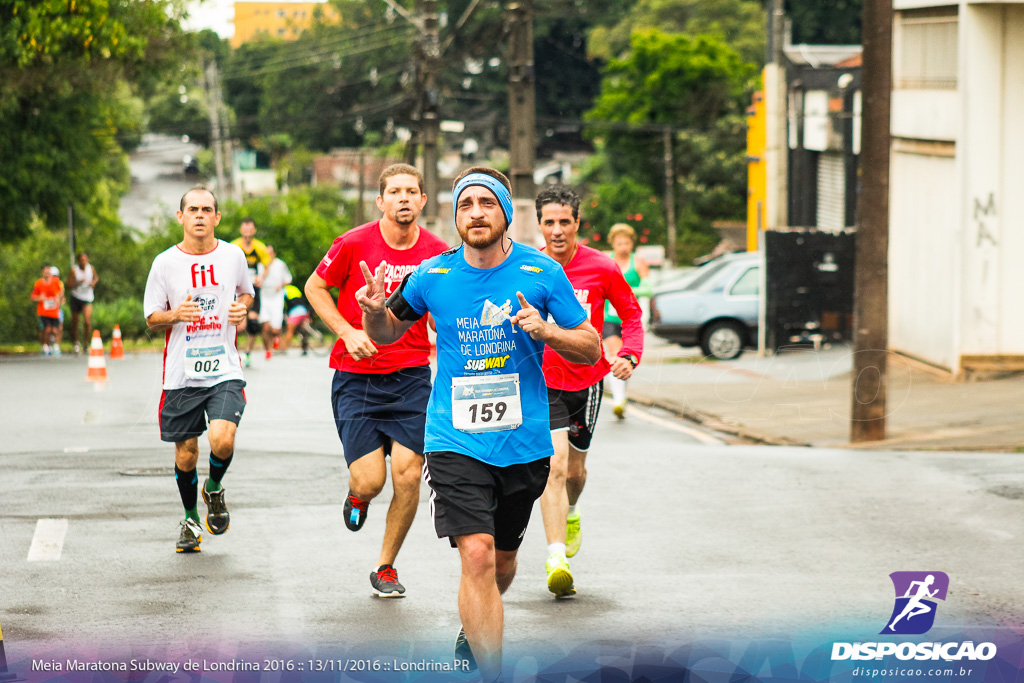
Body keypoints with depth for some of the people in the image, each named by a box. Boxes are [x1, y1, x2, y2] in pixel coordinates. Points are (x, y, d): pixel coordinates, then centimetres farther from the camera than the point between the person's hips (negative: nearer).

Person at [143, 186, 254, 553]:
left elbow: (246, 292, 20)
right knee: (186, 452, 7)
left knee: (222, 439, -20)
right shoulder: (165, 262, -2)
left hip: (224, 371, 0)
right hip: (181, 373, 1)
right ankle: (190, 519, 31)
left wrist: (242, 307, -3)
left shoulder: (233, 256, 2)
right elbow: (151, 317, 5)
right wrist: (175, 315, -17)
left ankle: (214, 489, 13)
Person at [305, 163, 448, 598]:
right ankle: (357, 497, 32)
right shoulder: (355, 244, -9)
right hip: (356, 378, -2)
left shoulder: (437, 253, -2)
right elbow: (315, 288, 4)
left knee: (407, 476, -6)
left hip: (411, 377, 2)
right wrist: (346, 331, -8)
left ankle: (386, 567, 16)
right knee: (370, 481, -8)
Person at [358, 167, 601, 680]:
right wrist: (374, 311, -10)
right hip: (456, 441, -2)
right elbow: (385, 334, 13)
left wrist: (545, 331, -18)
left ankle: (474, 631, 48)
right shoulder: (431, 276, -3)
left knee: (502, 561, 17)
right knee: (477, 556, -18)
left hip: (523, 441, 2)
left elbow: (591, 349, 1)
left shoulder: (541, 272, -4)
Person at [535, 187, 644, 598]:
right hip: (542, 380, -2)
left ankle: (570, 513, 51)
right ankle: (557, 559, -22)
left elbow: (631, 312, 6)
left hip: (587, 378, 2)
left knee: (575, 468, 16)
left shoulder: (601, 268, -7)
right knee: (554, 463, -18)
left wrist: (630, 355, -9)